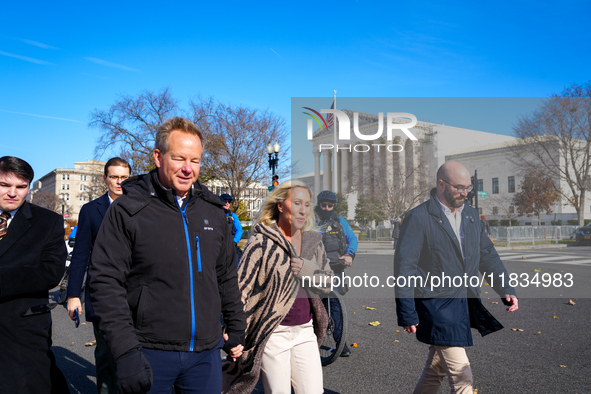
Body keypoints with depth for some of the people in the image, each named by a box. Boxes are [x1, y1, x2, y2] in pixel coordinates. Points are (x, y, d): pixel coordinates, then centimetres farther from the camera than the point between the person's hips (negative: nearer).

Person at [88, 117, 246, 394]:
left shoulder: (212, 210, 7)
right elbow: (106, 282, -11)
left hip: (207, 353, 4)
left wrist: (236, 327, 16)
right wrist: (125, 351, -17)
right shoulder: (127, 209, -7)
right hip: (150, 353, -3)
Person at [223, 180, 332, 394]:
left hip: (305, 331, 5)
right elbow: (241, 287, -10)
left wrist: (308, 270, -8)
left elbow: (328, 282, 12)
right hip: (273, 334, -5)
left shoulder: (313, 241, 8)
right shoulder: (262, 241, -9)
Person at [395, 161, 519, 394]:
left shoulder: (471, 215, 11)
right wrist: (407, 314, -13)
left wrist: (506, 290, 4)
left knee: (436, 369, 19)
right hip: (437, 306, -7)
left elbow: (487, 256, 17)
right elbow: (404, 267, -12)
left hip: (466, 303, 7)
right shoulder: (418, 218, -11)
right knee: (461, 375, -5)